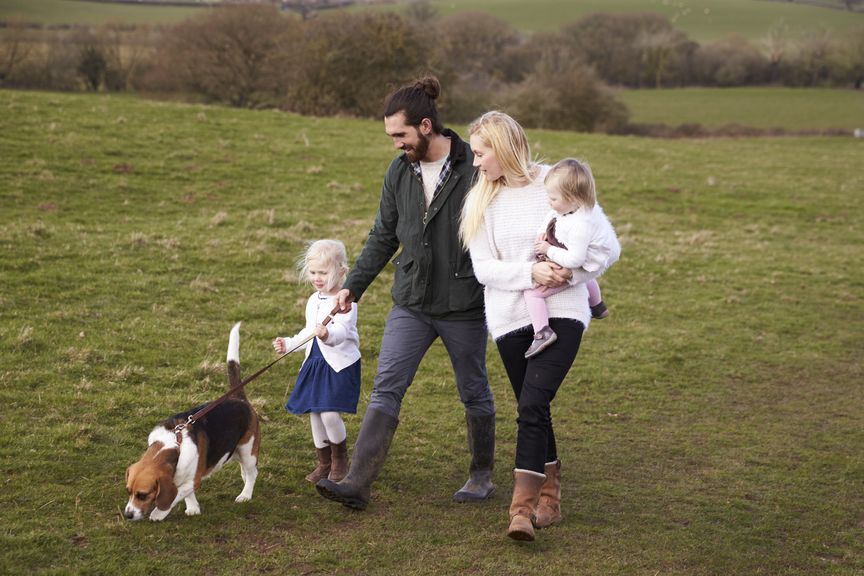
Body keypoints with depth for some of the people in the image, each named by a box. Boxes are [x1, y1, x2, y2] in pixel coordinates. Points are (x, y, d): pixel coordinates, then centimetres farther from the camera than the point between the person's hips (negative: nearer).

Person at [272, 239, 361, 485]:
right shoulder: (313, 300, 13)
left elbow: (342, 330, -30)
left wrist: (328, 334, -50)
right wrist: (288, 344, 20)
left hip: (340, 365, -8)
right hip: (315, 364, 8)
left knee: (329, 414, -15)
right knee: (314, 415, 8)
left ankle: (340, 461, 10)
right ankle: (324, 463, 25)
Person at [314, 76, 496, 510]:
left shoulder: (475, 167, -13)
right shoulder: (400, 172, 3)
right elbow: (383, 237, 13)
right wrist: (353, 285, 7)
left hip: (464, 304, -4)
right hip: (411, 303, 4)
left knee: (474, 393, 12)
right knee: (386, 387, -5)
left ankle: (481, 475, 31)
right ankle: (357, 483, -8)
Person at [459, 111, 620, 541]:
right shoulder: (481, 200, 5)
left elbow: (609, 246, 1)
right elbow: (483, 267, -2)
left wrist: (570, 273, -14)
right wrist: (530, 273, -17)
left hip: (562, 312, -3)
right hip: (510, 317, 3)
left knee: (532, 405, -17)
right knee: (534, 410, 11)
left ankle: (523, 508, -16)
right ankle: (549, 495, 29)